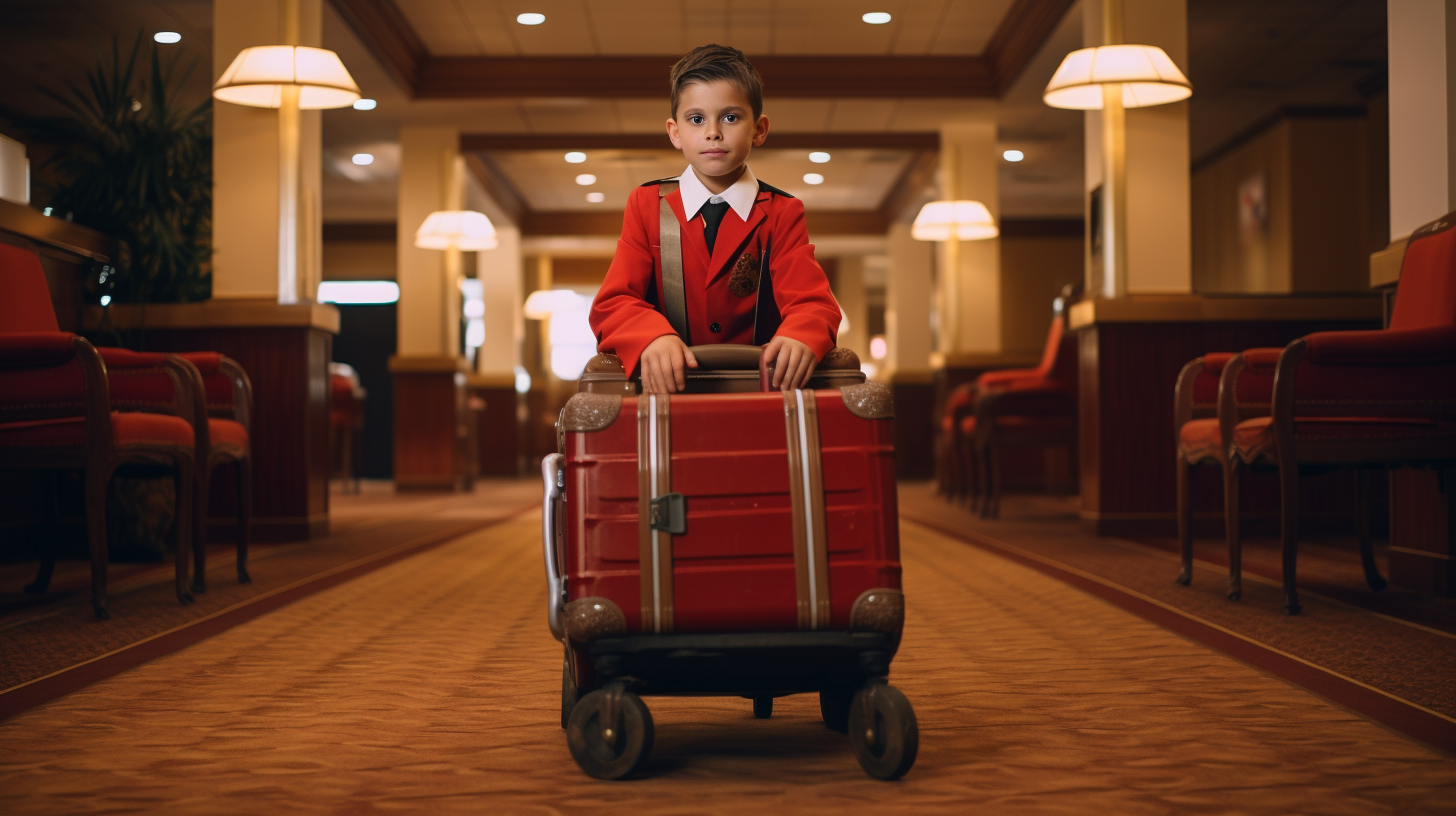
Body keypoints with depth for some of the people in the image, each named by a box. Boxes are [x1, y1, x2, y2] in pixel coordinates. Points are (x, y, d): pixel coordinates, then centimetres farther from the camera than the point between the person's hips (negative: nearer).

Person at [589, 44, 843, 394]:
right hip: (667, 385, -1)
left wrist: (800, 337, -28)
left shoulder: (781, 214, 11)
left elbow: (811, 303, -1)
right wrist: (654, 337, -24)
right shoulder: (646, 206, 12)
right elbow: (613, 303, 1)